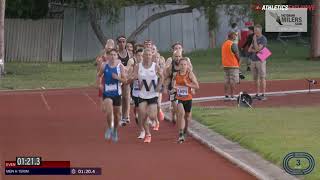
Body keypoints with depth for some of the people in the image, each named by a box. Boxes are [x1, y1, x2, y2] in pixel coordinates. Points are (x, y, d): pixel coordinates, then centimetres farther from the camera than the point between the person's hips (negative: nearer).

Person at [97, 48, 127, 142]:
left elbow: (124, 80, -3)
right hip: (107, 93, -1)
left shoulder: (120, 66, -4)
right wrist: (99, 84, -2)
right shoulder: (104, 66, -2)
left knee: (116, 113, 11)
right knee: (108, 111, -20)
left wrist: (117, 78, -20)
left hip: (117, 93, 1)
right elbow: (99, 76, 13)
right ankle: (109, 128, 3)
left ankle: (115, 130, 34)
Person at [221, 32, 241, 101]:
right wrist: (239, 61, 6)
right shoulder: (233, 44, -14)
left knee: (227, 81, 10)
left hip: (225, 65, 8)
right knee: (233, 81, -5)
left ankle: (226, 95, 10)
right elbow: (237, 55, -12)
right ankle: (232, 96, -6)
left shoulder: (224, 44, 11)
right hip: (233, 65, -8)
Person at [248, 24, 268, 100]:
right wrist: (255, 50, -9)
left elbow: (257, 48, -17)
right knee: (255, 78, 9)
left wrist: (255, 40, -9)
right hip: (253, 60, 7)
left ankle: (263, 95, -9)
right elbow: (249, 49, 10)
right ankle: (257, 94, 14)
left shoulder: (263, 39, -7)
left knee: (262, 78, -8)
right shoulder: (254, 38, 16)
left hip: (260, 60, -7)